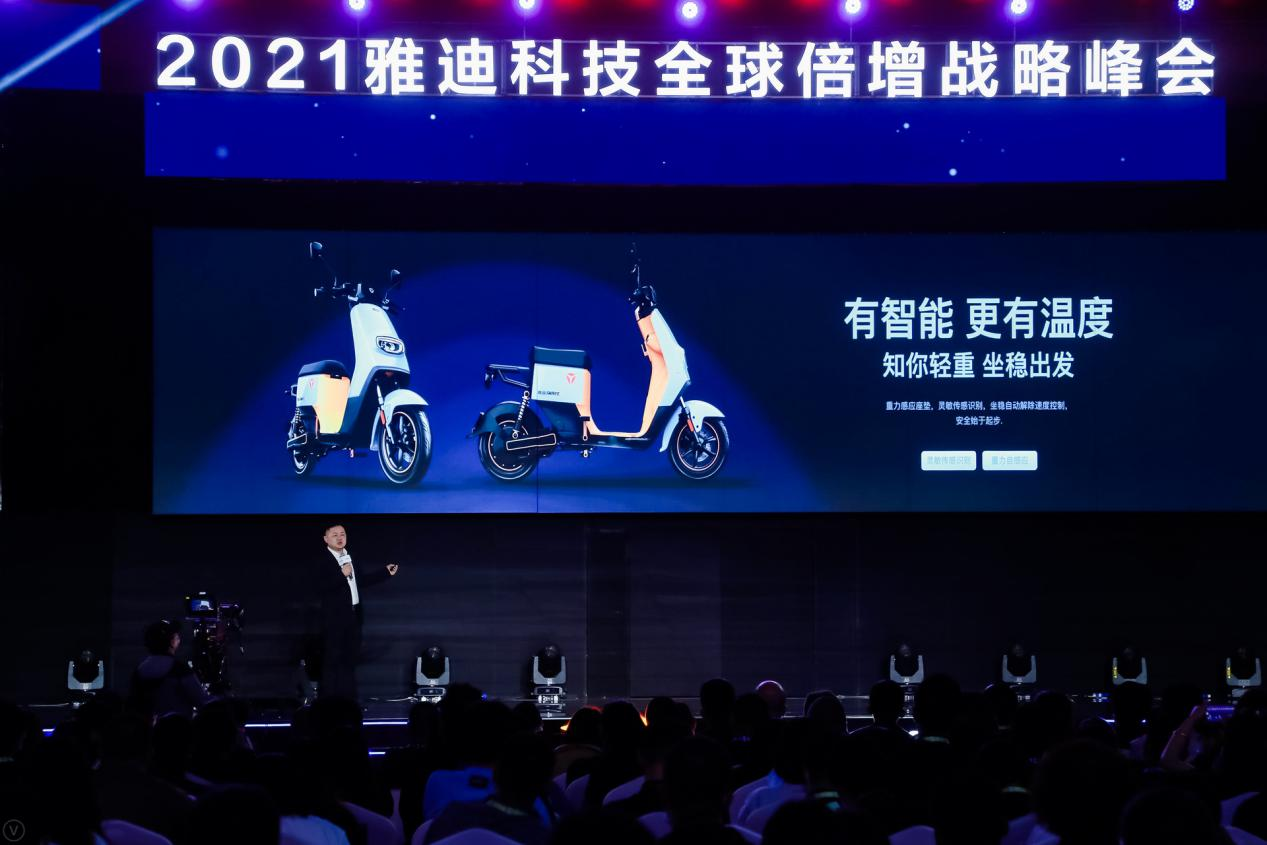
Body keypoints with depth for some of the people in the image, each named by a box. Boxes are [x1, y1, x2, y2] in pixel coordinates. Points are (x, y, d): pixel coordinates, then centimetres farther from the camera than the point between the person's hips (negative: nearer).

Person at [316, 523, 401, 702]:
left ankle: (348, 699, 19)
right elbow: (321, 586, -23)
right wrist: (342, 574, -29)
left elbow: (360, 580, 20)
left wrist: (385, 572, 22)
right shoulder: (322, 560, -11)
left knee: (349, 659, 13)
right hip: (335, 617, -7)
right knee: (332, 660, -4)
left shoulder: (350, 556, 12)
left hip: (354, 615, 7)